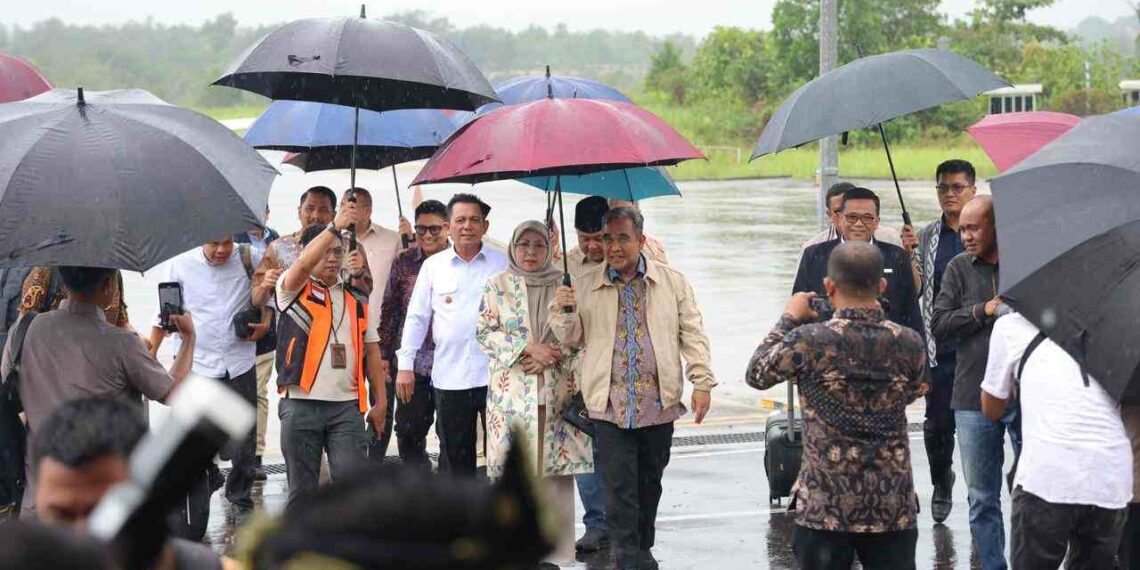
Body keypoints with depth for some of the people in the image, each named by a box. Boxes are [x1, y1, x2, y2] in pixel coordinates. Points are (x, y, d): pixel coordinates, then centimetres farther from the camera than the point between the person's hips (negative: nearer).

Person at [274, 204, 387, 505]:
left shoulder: (357, 300, 16)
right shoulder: (294, 290, 2)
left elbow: (371, 349, 16)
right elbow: (303, 265, -21)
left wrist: (380, 401, 10)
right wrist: (335, 226, -29)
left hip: (347, 404, 3)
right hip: (301, 404, -3)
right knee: (302, 489, 4)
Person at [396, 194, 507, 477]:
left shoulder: (503, 264, 5)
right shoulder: (433, 266, 9)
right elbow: (416, 317, 11)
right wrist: (405, 364, 5)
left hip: (495, 375, -2)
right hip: (449, 376, 2)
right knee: (455, 454, 8)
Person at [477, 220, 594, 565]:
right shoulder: (498, 286, 6)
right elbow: (485, 332, 0)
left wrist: (553, 353, -9)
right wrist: (528, 348, -11)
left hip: (557, 390, 1)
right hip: (512, 391, -1)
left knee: (558, 468, -2)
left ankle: (559, 549, 3)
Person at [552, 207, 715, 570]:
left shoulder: (673, 282, 7)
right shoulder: (585, 287, 7)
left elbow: (693, 335, 6)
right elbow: (573, 339, 12)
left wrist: (702, 382, -4)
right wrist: (564, 312, -9)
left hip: (659, 403, 1)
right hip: (610, 404, -1)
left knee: (650, 483, 12)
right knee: (620, 486, -6)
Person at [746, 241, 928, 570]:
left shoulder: (809, 341, -13)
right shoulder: (909, 344, -3)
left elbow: (756, 375, 3)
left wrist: (788, 320, 15)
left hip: (825, 506, -2)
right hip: (894, 507, 2)